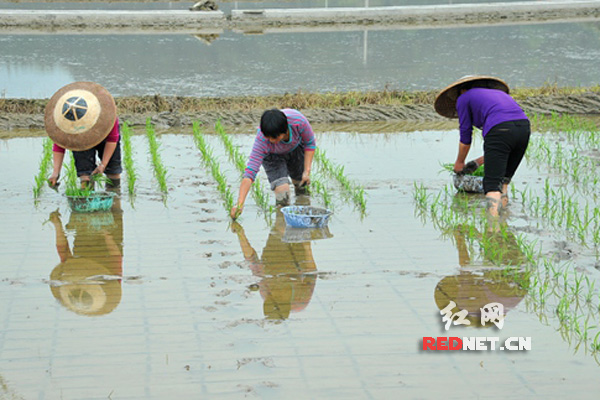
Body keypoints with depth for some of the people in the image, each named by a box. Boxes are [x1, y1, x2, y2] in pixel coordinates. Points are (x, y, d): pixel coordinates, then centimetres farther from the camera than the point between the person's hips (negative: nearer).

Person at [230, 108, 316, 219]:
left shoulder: (298, 121, -40)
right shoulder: (262, 139, -43)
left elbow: (310, 143, -18)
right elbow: (250, 170, -45)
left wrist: (307, 171, -22)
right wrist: (239, 204, -53)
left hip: (295, 149, 2)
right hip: (272, 156, -2)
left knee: (302, 186, 14)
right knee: (282, 189, -22)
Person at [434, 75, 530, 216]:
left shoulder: (463, 98, 19)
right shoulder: (499, 93, 36)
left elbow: (465, 137, 20)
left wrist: (459, 163, 36)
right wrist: (478, 162, 42)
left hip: (500, 131, -6)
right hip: (524, 126, 6)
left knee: (492, 183, -9)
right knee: (503, 181, 20)